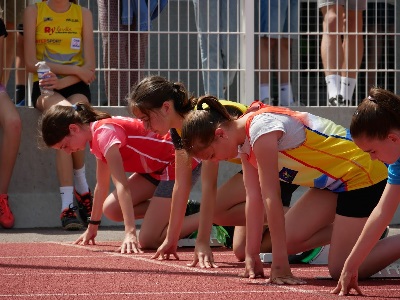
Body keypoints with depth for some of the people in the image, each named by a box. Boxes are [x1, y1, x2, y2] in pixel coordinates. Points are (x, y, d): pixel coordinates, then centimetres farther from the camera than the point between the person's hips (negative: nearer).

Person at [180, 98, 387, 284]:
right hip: (335, 181, 10)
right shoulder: (244, 140, 4)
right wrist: (251, 255, 0)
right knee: (289, 240, 5)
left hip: (362, 175, -10)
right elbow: (253, 198, 3)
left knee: (340, 269, -11)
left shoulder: (260, 130, -26)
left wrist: (280, 264, -25)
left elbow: (271, 198, -26)